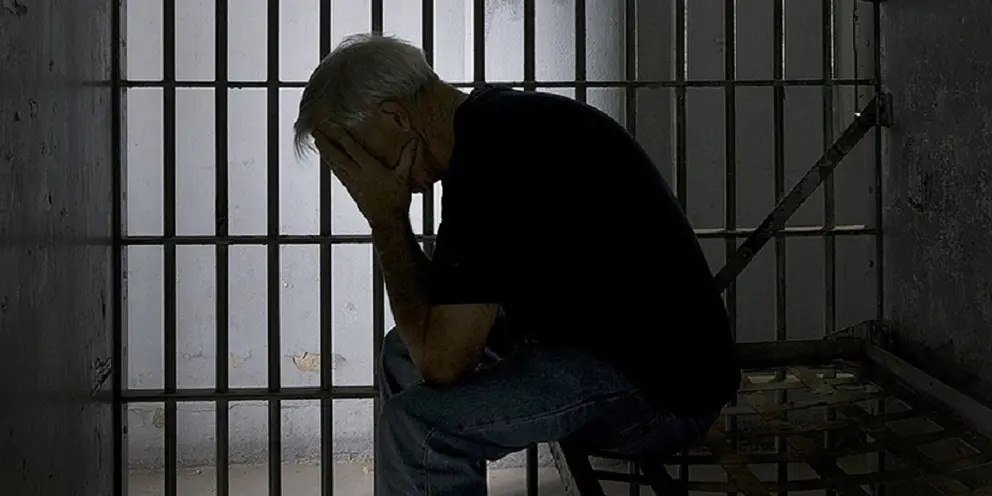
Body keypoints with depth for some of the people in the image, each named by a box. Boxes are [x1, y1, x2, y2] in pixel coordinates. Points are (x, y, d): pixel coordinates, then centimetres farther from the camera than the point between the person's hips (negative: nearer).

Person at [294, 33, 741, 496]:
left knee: (415, 428, -23)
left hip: (660, 389, -11)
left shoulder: (491, 157, -24)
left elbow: (442, 360, -20)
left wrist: (386, 220, -14)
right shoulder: (496, 120, 8)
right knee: (403, 354, 18)